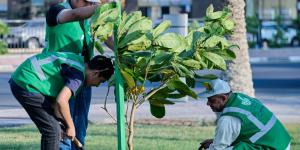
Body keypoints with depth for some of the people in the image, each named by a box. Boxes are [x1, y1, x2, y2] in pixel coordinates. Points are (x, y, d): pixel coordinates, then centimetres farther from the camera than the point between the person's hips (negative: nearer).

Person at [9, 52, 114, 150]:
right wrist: (70, 126, -11)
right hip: (27, 85, -10)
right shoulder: (79, 75, -15)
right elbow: (61, 101, -24)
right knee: (52, 130, -8)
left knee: (52, 128, 17)